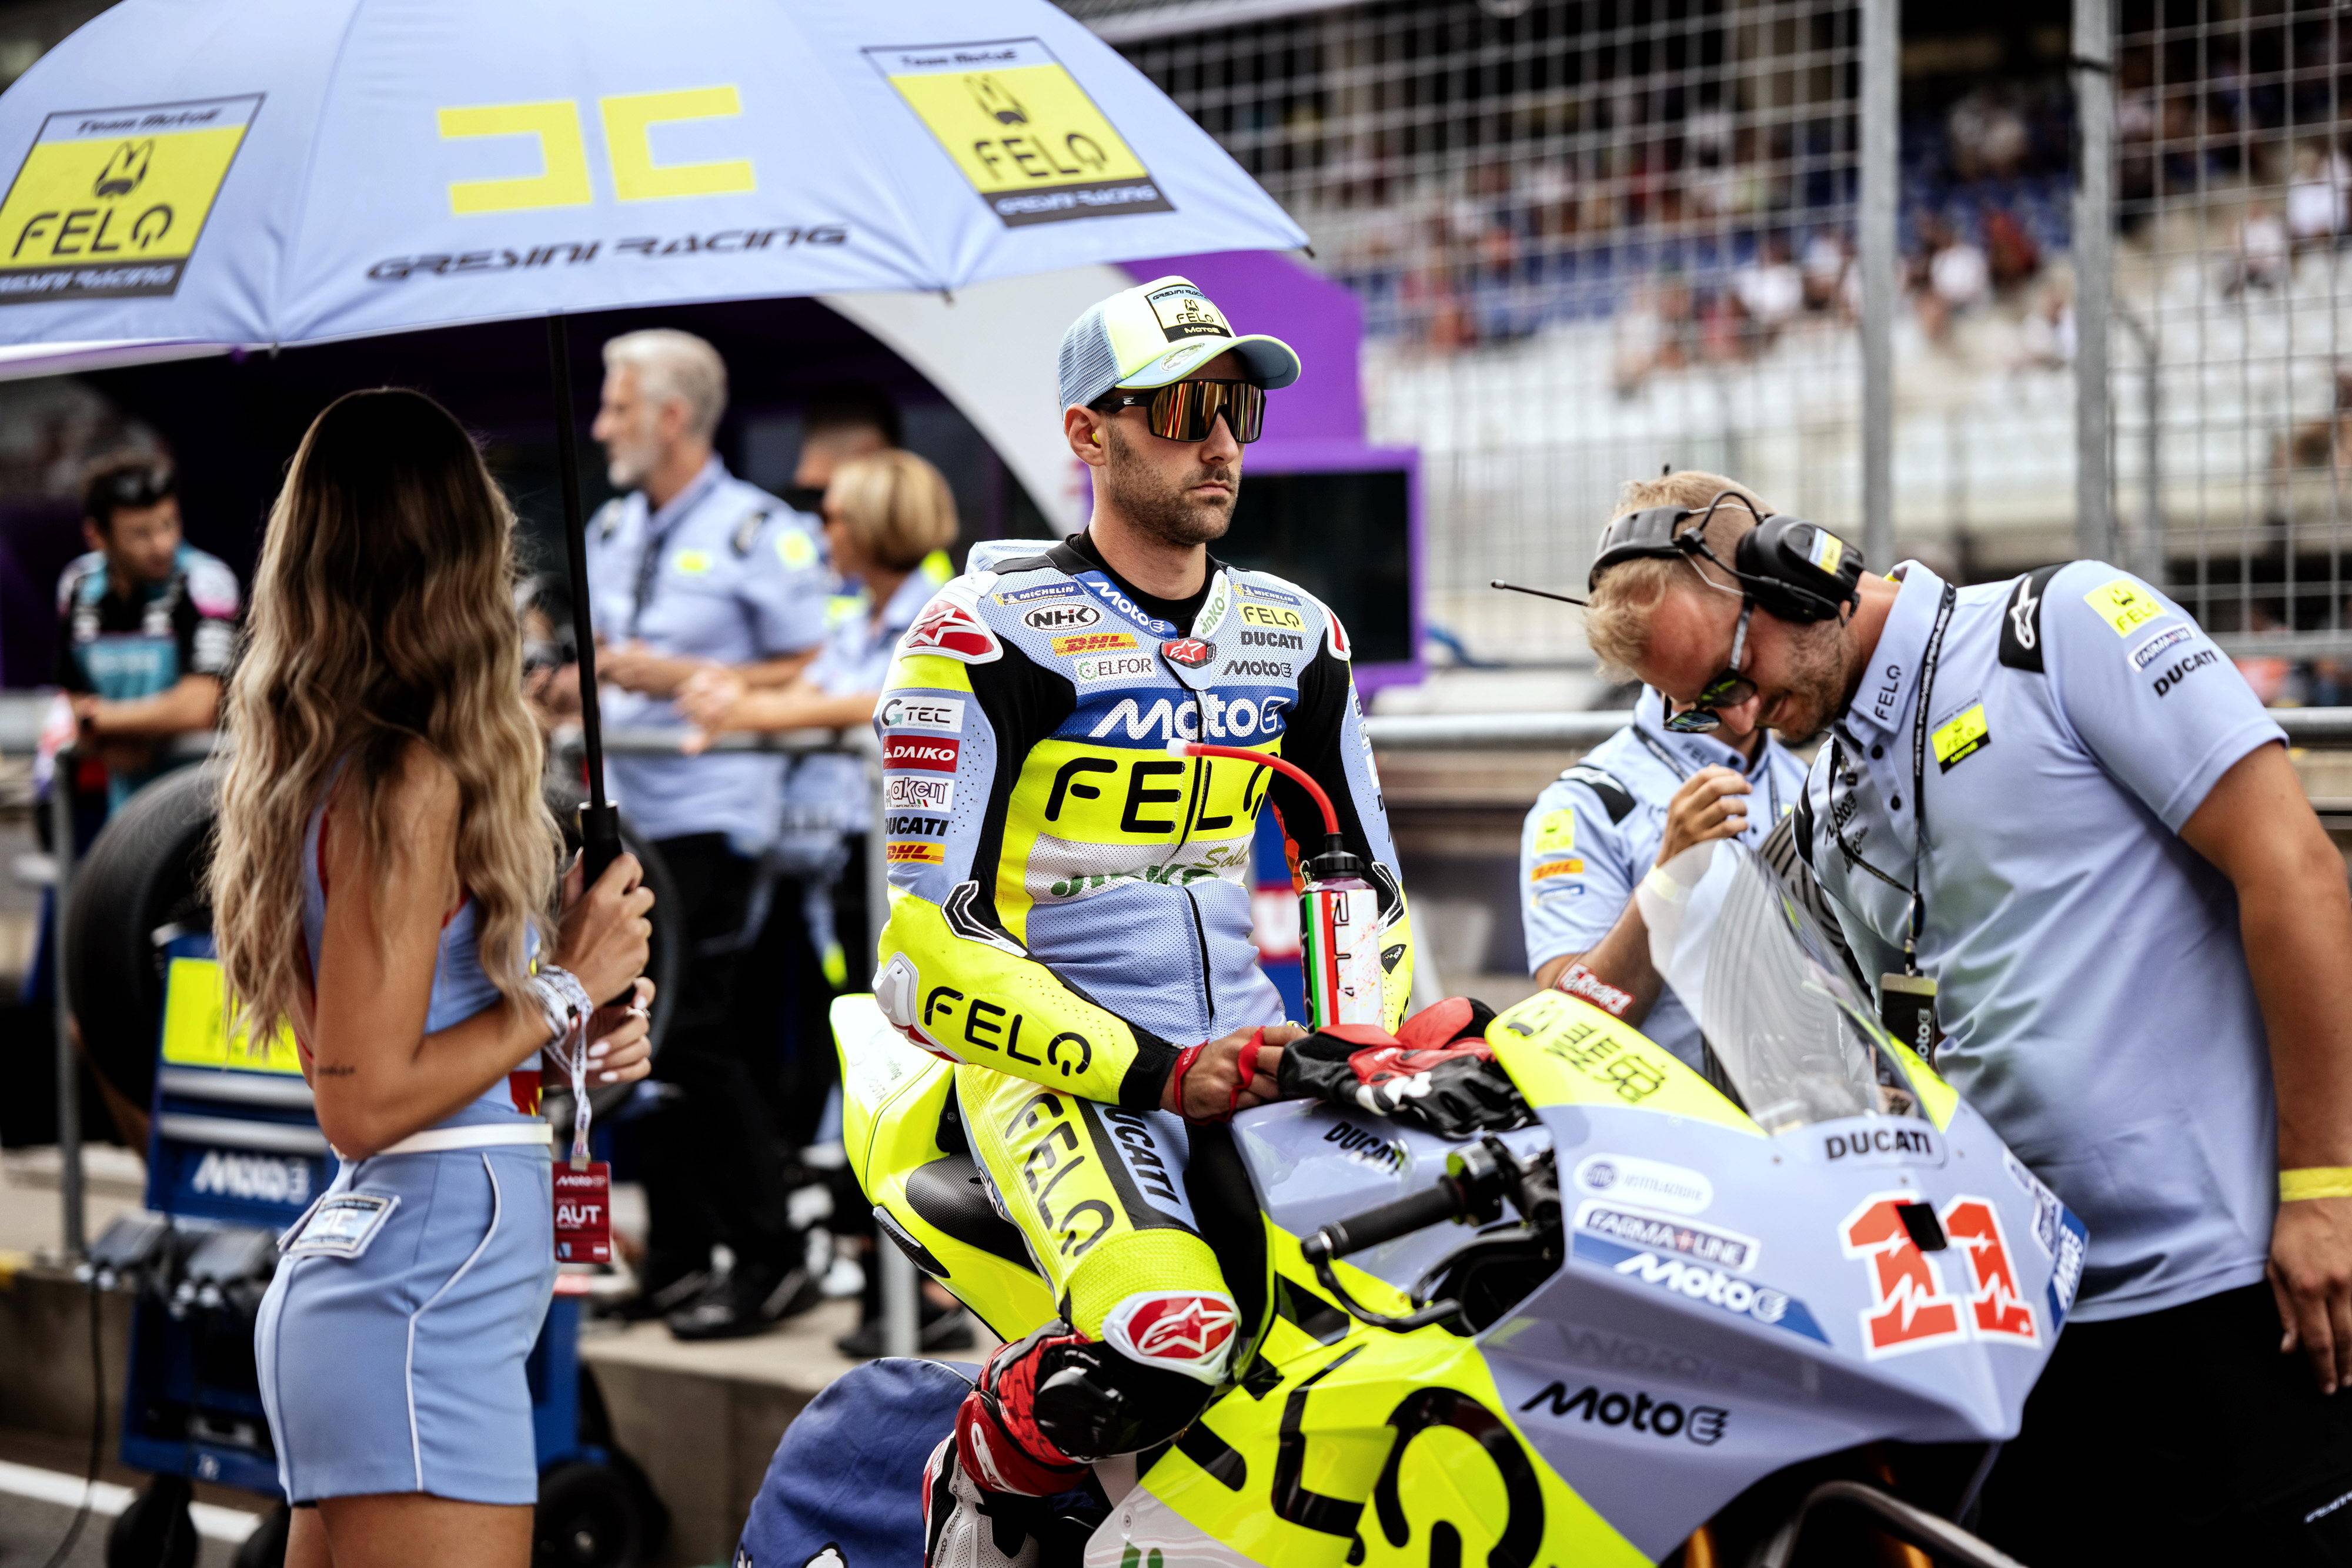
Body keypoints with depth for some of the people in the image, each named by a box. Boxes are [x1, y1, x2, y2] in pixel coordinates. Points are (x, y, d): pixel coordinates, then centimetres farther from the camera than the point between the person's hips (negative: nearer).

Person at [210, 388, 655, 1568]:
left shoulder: (322, 771, 12)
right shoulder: (412, 784, -15)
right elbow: (363, 1102, -18)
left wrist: (570, 1036, 9)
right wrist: (567, 989, -10)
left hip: (346, 1270, 10)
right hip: (423, 1305, -10)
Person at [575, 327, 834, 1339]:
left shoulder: (760, 534, -8)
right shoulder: (612, 532, 15)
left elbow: (808, 676, -11)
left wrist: (679, 678, -17)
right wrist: (583, 677, 4)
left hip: (710, 816, -8)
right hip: (625, 816, 8)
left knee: (694, 1036, -10)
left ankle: (771, 1259, 0)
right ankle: (675, 1260, 16)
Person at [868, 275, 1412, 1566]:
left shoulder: (1293, 637, 13)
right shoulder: (989, 631, -7)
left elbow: (1366, 882, 24)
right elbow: (926, 945, -13)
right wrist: (1152, 1072, -19)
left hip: (1250, 1049, 6)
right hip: (1057, 1064, -6)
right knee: (1164, 1348, -32)